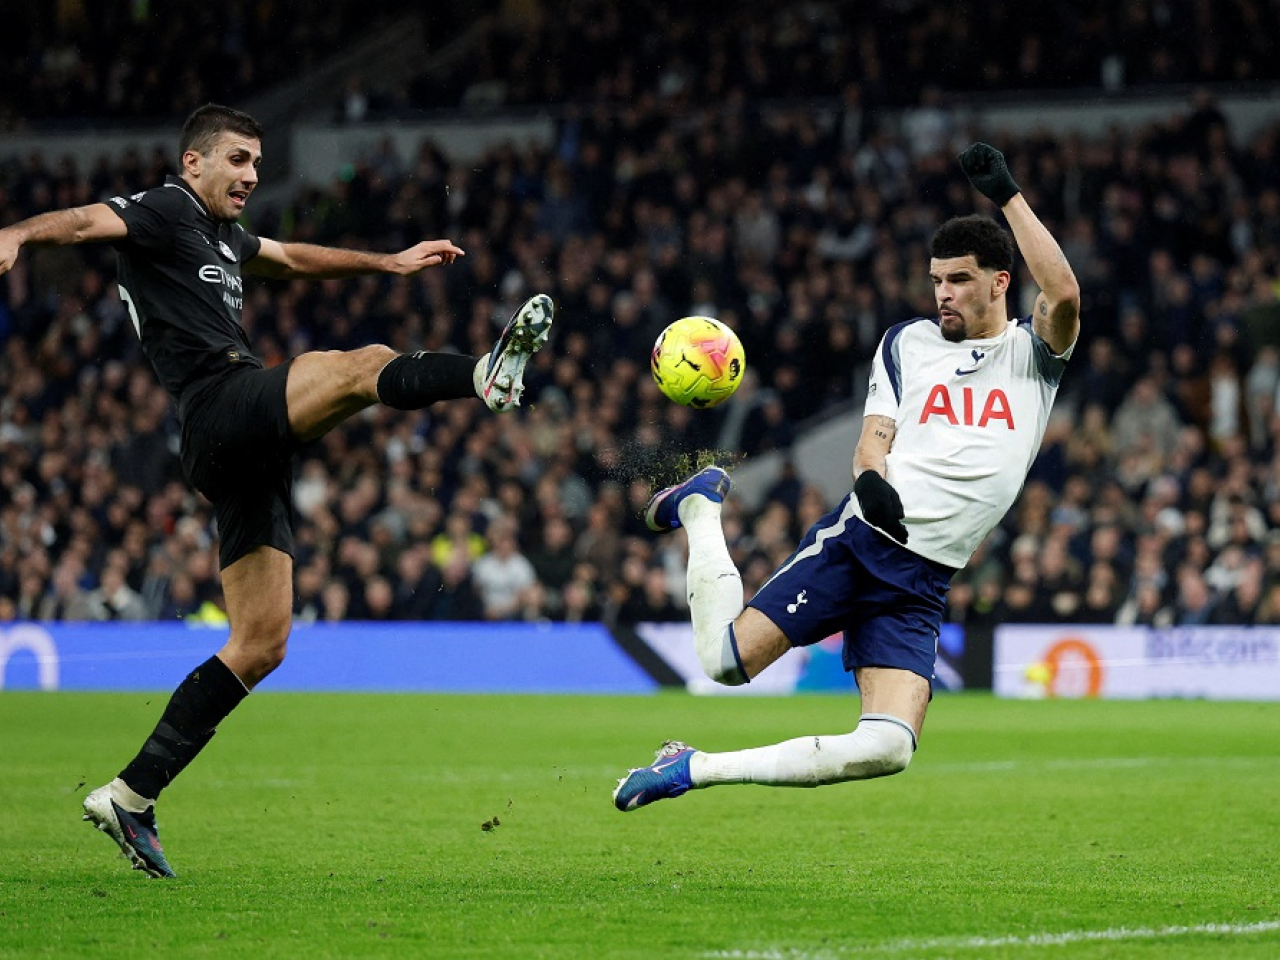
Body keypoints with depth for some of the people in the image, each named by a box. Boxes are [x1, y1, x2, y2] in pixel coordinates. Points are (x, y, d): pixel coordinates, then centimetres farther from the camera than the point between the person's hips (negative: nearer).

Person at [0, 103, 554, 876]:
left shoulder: (220, 235, 28)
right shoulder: (162, 213, 1)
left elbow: (293, 258, 46)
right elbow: (87, 221, -19)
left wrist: (390, 262, 47)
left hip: (250, 450, 9)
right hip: (222, 404, -9)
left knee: (261, 644, 4)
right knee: (362, 365, -27)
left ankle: (132, 796, 5)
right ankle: (486, 375, -57)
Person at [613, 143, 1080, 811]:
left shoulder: (1033, 351, 7)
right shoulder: (908, 341, 13)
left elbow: (1064, 296, -15)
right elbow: (874, 437, 7)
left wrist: (1007, 195, -16)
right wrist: (871, 479, -17)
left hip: (923, 582, 0)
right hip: (859, 538, 0)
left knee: (889, 748, -19)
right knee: (725, 658, -12)